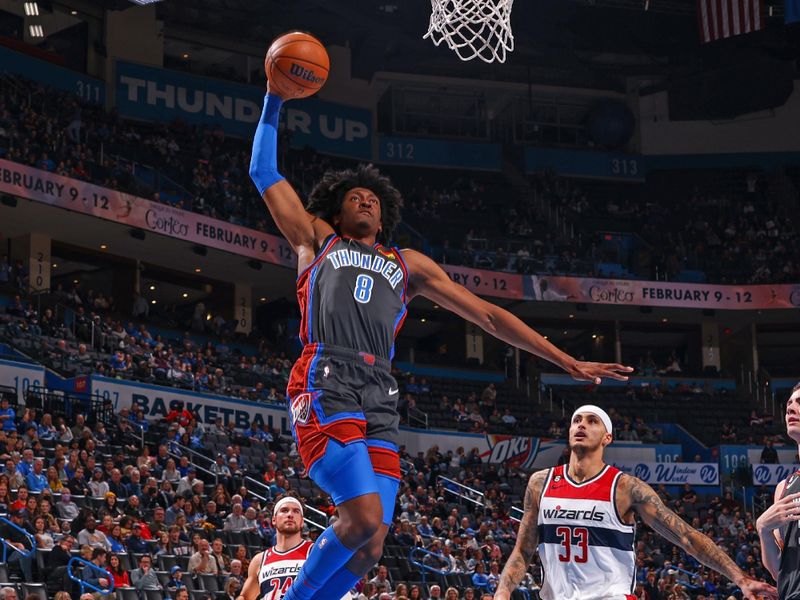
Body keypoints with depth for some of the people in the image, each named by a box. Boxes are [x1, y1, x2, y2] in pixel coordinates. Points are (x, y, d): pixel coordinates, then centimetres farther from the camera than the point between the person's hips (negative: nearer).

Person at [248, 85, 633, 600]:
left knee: (369, 545, -5)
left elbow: (488, 315, 25)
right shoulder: (317, 240, 22)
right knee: (365, 521, -22)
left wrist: (568, 362, 20)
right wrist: (275, 100, 19)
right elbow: (265, 172, 23)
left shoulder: (409, 265, 29)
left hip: (380, 399, 4)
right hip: (326, 385, -4)